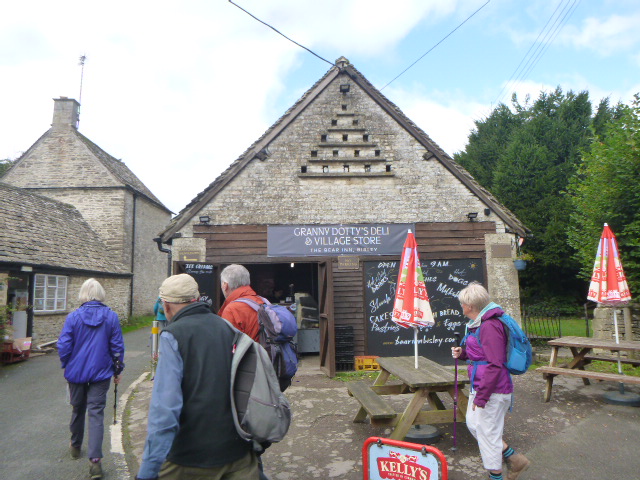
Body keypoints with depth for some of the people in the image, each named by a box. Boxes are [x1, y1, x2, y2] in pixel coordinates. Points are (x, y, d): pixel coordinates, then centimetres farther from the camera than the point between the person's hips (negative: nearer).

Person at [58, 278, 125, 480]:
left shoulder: (73, 317, -9)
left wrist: (67, 366, 11)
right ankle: (95, 459, -5)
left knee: (77, 409, 21)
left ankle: (75, 446, 41)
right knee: (96, 413, 2)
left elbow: (63, 346, -7)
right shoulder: (111, 316, -7)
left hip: (77, 372, 1)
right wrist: (118, 369, 9)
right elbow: (117, 346, -3)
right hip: (101, 373, -1)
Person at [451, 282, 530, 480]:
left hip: (492, 390, -11)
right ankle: (515, 460, 32)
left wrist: (481, 397, -22)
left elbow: (494, 365, -25)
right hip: (479, 386, 11)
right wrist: (463, 353, 4)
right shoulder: (479, 324, 10)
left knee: (487, 431, 4)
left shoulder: (490, 326, -22)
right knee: (473, 424, 19)